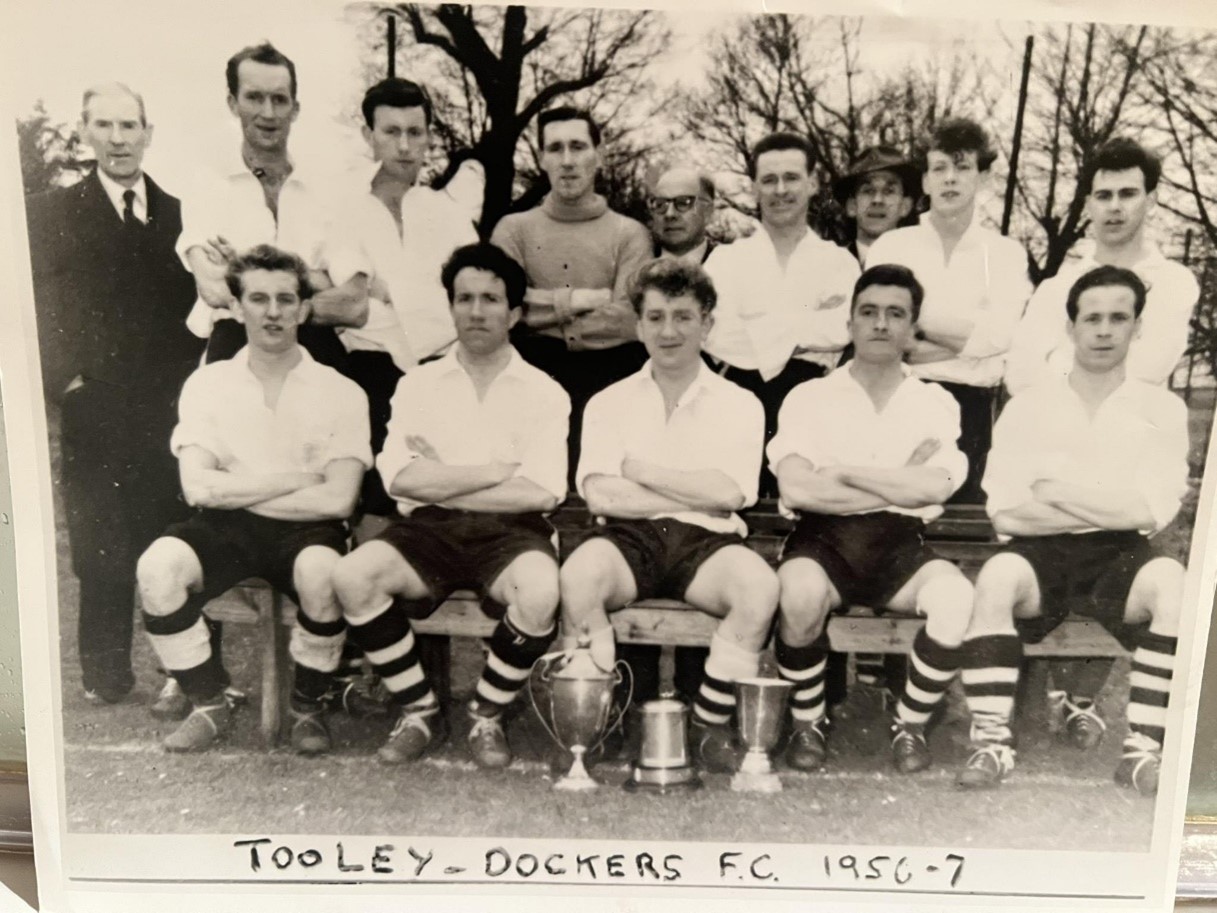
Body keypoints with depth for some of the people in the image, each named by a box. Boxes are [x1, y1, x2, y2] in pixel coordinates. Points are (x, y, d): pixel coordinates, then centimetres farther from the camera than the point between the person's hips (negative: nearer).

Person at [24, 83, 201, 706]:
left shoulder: (179, 213, 13)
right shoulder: (50, 213, 7)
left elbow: (196, 306, 11)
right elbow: (40, 311, 1)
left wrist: (186, 376, -1)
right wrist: (63, 381, -9)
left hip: (169, 409, 1)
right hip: (93, 414, -1)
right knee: (102, 554, 2)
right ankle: (105, 675, 15)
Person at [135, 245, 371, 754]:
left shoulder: (340, 393, 1)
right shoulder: (207, 383, 7)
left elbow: (337, 500, -10)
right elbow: (198, 488, -6)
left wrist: (236, 493, -6)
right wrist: (296, 477, -8)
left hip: (304, 528, -2)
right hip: (224, 529, 2)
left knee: (321, 570, -35)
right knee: (157, 566, -27)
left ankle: (308, 704, -5)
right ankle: (210, 705, -3)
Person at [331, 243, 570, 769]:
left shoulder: (544, 394, 7)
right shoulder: (418, 384, 12)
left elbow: (541, 492, -8)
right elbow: (400, 478, -4)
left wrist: (442, 482, -5)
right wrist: (500, 469, -7)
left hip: (510, 531, -2)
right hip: (429, 529, 2)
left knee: (540, 591, -33)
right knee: (352, 576, -25)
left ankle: (487, 717, -5)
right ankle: (420, 713, -3)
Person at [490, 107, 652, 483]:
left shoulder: (629, 234, 8)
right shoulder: (513, 228, 11)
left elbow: (629, 320, -6)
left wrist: (544, 307, -3)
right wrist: (581, 300, -4)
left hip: (607, 381, 0)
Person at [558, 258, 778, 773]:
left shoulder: (739, 405, 11)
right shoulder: (608, 403, 12)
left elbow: (728, 493, -6)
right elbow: (600, 494, -4)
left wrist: (639, 469, -1)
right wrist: (698, 494, -4)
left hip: (706, 542, 1)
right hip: (628, 538, 0)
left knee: (760, 586, -31)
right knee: (578, 574, -33)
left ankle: (710, 725, -9)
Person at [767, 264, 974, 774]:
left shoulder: (935, 403, 13)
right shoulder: (809, 397, 8)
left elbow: (934, 487, -6)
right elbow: (796, 488, -9)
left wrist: (841, 472, -6)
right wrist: (902, 486, -5)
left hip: (901, 544, 2)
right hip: (823, 539, -1)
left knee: (956, 598, -29)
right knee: (801, 592, -34)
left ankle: (910, 726, -3)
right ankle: (807, 724, -6)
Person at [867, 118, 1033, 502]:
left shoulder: (1006, 253, 8)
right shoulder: (890, 246, 7)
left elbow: (997, 336, -6)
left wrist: (916, 317, -6)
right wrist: (968, 334, -8)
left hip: (971, 404, 0)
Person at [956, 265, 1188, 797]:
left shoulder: (1161, 409, 9)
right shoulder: (1028, 407, 7)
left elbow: (1150, 511, -4)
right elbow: (1006, 514, -4)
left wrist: (1055, 490, -6)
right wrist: (1111, 509, -6)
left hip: (1120, 557, 1)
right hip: (1041, 555, 0)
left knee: (1174, 584, -31)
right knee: (999, 575, -33)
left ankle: (1142, 748, -21)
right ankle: (992, 743, -24)